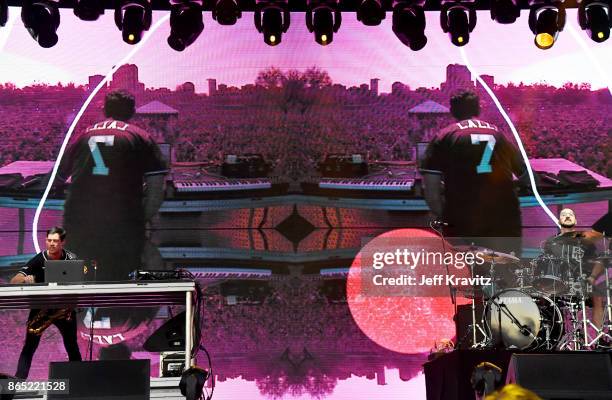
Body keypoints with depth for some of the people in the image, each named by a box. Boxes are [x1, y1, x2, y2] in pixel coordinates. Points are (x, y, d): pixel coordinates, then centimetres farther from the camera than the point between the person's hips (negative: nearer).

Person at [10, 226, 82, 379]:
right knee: (29, 346, -7)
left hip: (63, 307, 1)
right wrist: (25, 279, -37)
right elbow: (13, 281, -15)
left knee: (72, 346, 3)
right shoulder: (38, 260, -9)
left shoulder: (72, 259, -5)